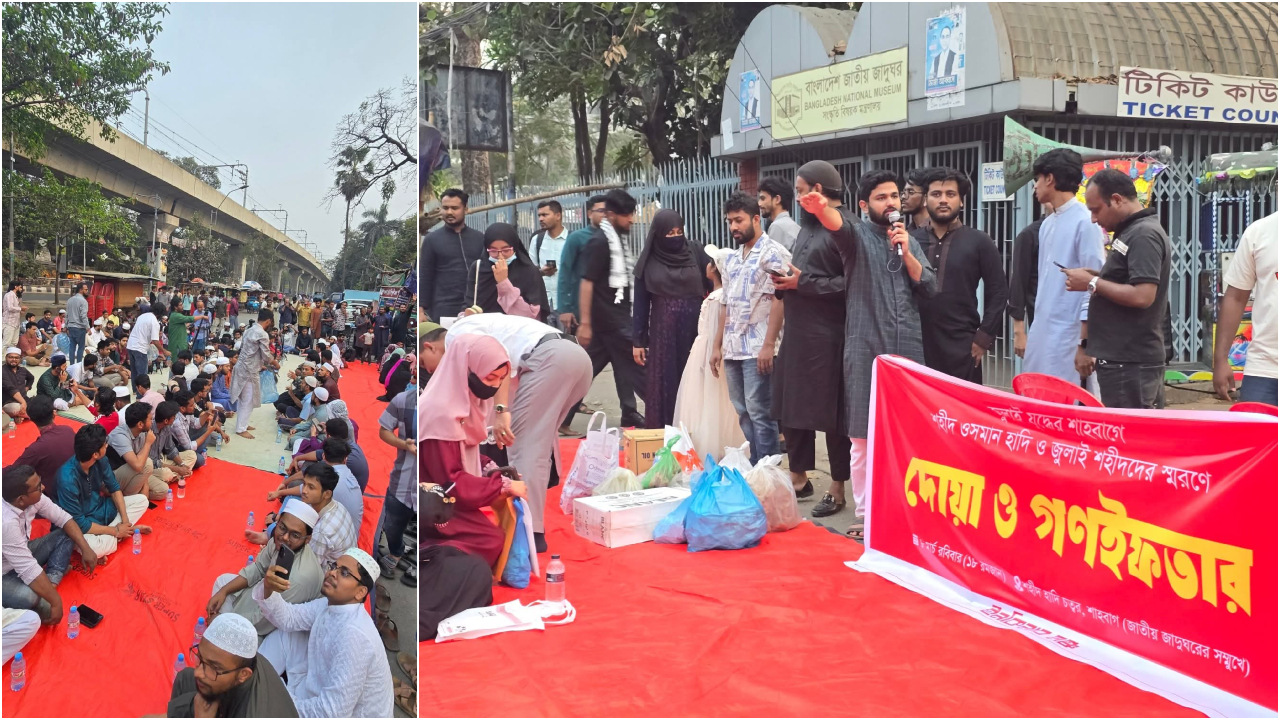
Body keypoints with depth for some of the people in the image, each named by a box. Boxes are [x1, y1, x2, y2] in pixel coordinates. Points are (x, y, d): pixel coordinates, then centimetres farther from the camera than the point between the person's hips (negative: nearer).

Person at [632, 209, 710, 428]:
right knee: (665, 384, 2)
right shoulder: (648, 262, 2)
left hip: (695, 328, 0)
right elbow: (641, 303, 4)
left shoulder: (695, 252, 2)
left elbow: (713, 285, -2)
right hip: (663, 331, 0)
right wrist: (638, 340, 1)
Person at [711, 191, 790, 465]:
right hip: (733, 350, 8)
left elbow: (778, 301, -13)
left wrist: (768, 345, -19)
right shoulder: (732, 260, 17)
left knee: (759, 412, -7)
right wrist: (718, 346, 16)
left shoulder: (773, 254, -6)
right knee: (744, 413, 10)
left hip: (758, 349, -8)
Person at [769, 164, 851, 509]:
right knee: (790, 407, 14)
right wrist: (786, 281, 2)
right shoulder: (808, 225, 17)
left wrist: (803, 283, -17)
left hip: (827, 336, -9)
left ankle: (838, 488, 11)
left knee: (831, 412, 0)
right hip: (796, 332, 9)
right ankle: (799, 478, 27)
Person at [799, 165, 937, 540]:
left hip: (909, 351, 4)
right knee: (863, 437, 0)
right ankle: (865, 513, 11)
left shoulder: (910, 242, 15)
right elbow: (838, 223, -25)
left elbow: (930, 288, 6)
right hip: (866, 351, -4)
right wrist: (819, 207, -48)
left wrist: (906, 252, -7)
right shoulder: (858, 234, 0)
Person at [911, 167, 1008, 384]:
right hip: (915, 346, 2)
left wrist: (983, 338, -4)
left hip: (961, 348, -1)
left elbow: (998, 293, 3)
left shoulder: (979, 242, 5)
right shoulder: (910, 240, 10)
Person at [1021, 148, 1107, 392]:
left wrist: (1085, 343, -15)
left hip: (1069, 335, -8)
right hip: (1041, 334, 8)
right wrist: (1030, 330, 15)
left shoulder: (1085, 222, -11)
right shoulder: (1047, 224, 13)